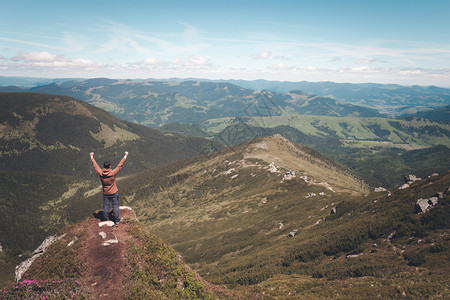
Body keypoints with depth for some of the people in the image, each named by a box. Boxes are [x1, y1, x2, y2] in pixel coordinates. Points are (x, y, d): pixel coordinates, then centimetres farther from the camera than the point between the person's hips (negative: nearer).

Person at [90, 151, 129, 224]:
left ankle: (105, 219, 33)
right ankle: (117, 220, 21)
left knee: (106, 206, 16)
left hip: (105, 194, 3)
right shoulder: (113, 173, -24)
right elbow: (120, 165, -17)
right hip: (114, 193, -3)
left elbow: (95, 165, -1)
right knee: (115, 206, 10)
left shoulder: (100, 173, -15)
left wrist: (92, 156, 14)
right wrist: (125, 156, -8)